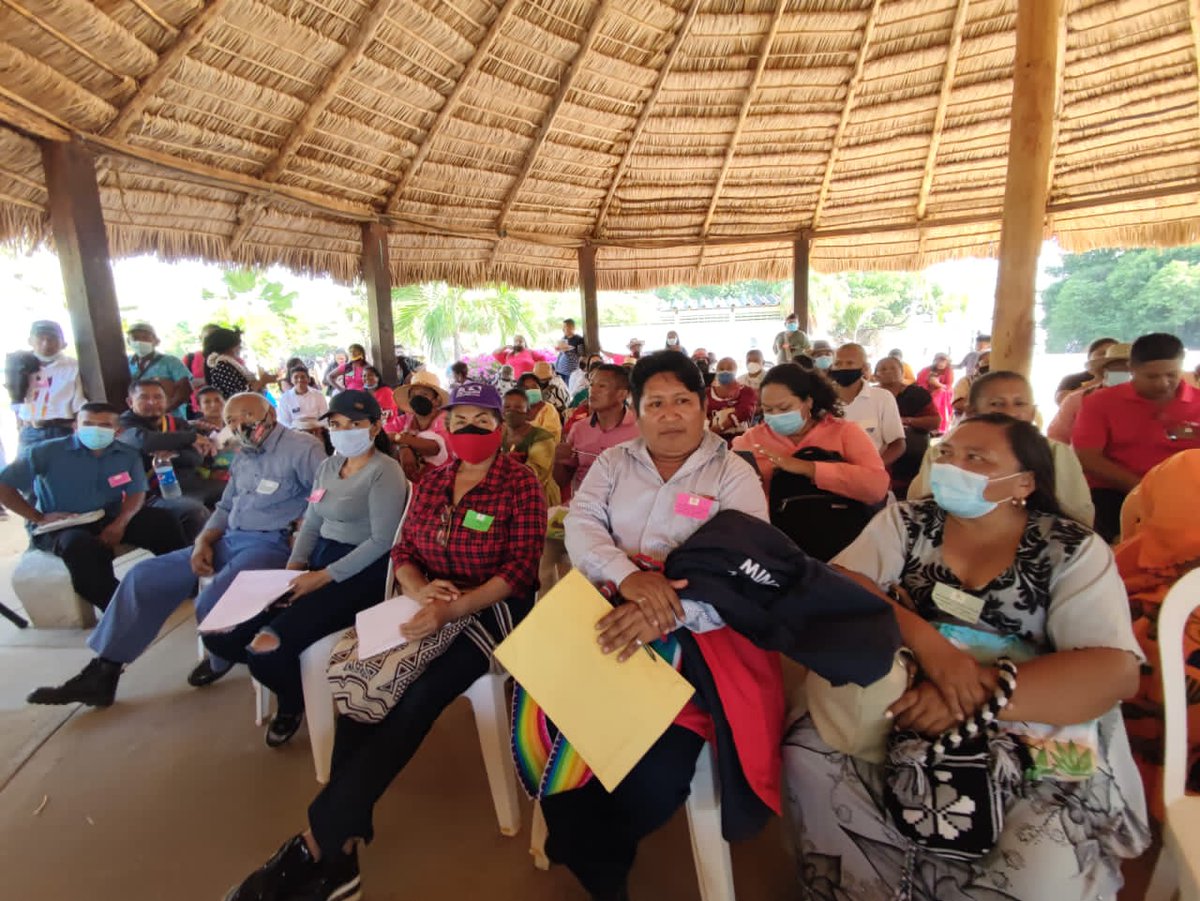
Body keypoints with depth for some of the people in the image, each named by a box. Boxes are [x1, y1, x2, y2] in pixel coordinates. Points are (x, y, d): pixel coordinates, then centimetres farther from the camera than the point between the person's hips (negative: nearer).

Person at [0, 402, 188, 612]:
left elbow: (136, 492, -2)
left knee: (164, 521, -18)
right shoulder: (47, 451, -6)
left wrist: (121, 523, -22)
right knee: (81, 545, -39)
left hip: (109, 520, 4)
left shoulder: (128, 455, 3)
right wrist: (39, 518, -12)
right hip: (58, 527, -3)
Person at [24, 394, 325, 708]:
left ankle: (222, 659, 5)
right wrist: (203, 542, 2)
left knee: (211, 603, -30)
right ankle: (103, 671, 10)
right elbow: (225, 507, 20)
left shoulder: (302, 447, -10)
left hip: (271, 544, -9)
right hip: (229, 540, 9)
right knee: (144, 576, 1)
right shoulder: (242, 457, 19)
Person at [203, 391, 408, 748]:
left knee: (267, 647, -24)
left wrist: (325, 577, -19)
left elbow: (382, 541, -17)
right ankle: (283, 670, 21)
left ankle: (292, 702, 11)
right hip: (318, 563, 8)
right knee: (220, 633, -6)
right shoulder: (329, 466, 15)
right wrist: (293, 568, -2)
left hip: (360, 573, -8)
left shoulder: (385, 471, -10)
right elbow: (311, 524, 16)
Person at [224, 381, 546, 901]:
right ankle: (343, 844, -13)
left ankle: (316, 842, -14)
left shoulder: (521, 484, -7)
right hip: (432, 605, 6)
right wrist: (419, 589, -13)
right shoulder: (432, 482, 12)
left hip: (492, 608, -5)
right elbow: (403, 552, 11)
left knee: (417, 699, -26)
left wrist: (453, 608, -27)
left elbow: (520, 569, -15)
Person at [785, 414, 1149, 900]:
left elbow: (1114, 671, -14)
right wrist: (927, 642, -25)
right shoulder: (905, 522, 3)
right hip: (902, 720, 2)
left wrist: (981, 693, -27)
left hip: (1034, 749, -1)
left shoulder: (1073, 551, -2)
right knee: (806, 755, -21)